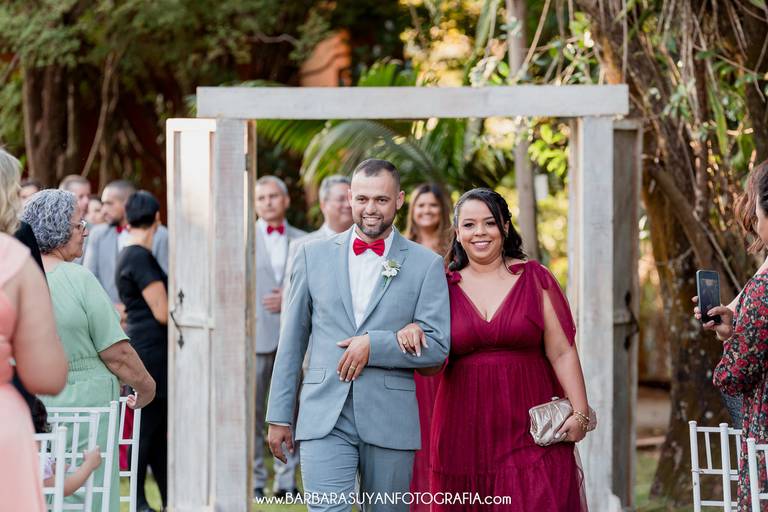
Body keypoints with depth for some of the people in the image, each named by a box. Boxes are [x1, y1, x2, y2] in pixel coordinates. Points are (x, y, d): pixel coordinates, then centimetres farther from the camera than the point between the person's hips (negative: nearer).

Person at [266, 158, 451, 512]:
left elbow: (437, 345, -3)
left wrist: (373, 345, -13)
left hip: (391, 421, 0)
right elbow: (292, 341, 12)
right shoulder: (314, 256, 9)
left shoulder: (426, 264, 3)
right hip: (325, 418, 0)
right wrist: (279, 415, 9)